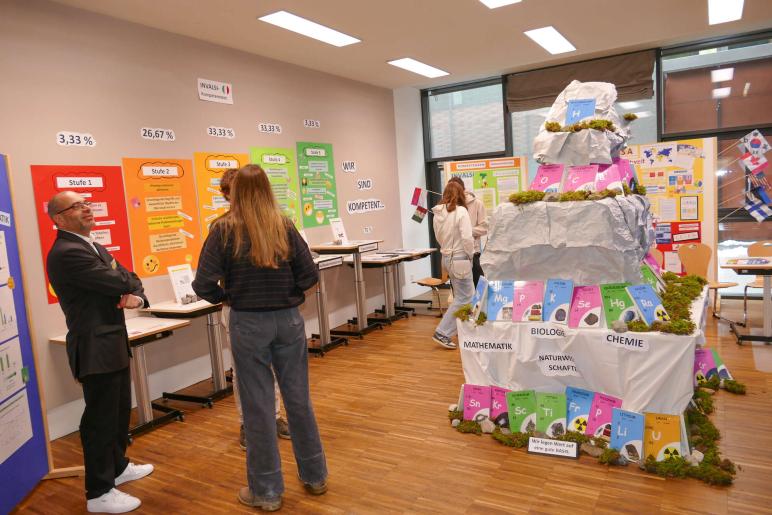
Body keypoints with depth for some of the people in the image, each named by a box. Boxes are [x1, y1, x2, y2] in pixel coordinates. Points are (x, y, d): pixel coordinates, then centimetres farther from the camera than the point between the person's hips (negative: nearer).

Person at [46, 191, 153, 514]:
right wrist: (127, 283, 1)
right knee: (101, 418, 0)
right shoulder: (67, 252, -19)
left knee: (119, 411, 22)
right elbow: (119, 283, -22)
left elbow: (131, 281, 10)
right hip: (95, 347, -10)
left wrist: (136, 297, -12)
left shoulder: (94, 247, 14)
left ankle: (117, 467, 40)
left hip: (112, 342, 10)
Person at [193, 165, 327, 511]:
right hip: (288, 319, 3)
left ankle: (266, 490, 23)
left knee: (258, 405, 9)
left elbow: (204, 285, -12)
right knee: (298, 397, 15)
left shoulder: (224, 229, -7)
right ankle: (314, 475, 31)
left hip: (249, 323, -2)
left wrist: (226, 297, 7)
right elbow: (310, 275, -4)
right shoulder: (284, 226, -2)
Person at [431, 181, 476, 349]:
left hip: (446, 257, 8)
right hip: (460, 258, -8)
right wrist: (471, 254, -5)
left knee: (468, 295, 19)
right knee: (463, 298, 1)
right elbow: (467, 238, -19)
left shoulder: (438, 213, 4)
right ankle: (442, 333, -2)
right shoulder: (460, 211, -16)